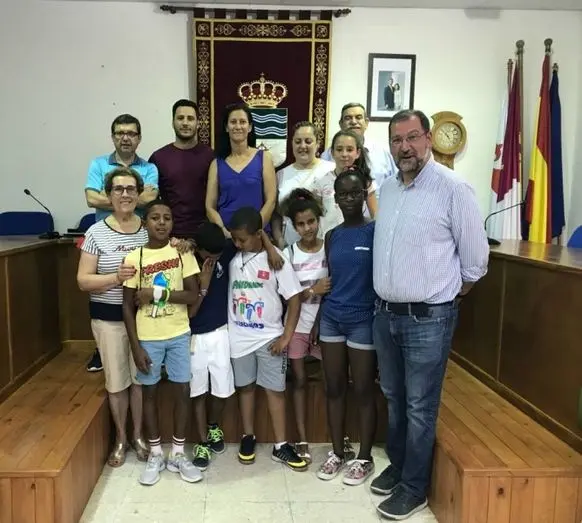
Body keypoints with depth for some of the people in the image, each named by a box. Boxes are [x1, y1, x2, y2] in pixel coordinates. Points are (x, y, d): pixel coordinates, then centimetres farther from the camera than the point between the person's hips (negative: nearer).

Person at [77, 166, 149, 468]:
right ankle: (120, 439, 29)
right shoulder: (96, 233, -6)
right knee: (116, 380, 9)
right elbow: (83, 280, -8)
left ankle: (138, 436, 31)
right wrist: (116, 277, -24)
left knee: (141, 378, 12)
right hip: (109, 318, -1)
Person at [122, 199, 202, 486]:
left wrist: (157, 293, -19)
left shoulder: (182, 252, -4)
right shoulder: (134, 257, -6)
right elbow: (127, 306, -4)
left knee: (182, 390, 6)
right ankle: (155, 454, 27)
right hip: (147, 337, 0)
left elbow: (193, 295, -8)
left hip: (179, 334, 1)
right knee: (150, 391, 11)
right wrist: (136, 346, -9)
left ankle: (177, 453, 23)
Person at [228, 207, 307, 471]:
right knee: (245, 386, 15)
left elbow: (294, 298, -9)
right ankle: (248, 437, 32)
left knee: (275, 389, 5)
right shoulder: (231, 258, -3)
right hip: (240, 336, 3)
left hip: (270, 336, -2)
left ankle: (280, 446, 17)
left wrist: (285, 337, -11)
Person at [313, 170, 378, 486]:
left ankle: (364, 457, 21)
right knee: (334, 389, 12)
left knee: (363, 391, 6)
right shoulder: (331, 236, 8)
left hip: (363, 320, -5)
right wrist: (318, 320, 11)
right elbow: (329, 280, 12)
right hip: (331, 319, 5)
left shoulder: (376, 231, -7)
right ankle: (337, 453, 27)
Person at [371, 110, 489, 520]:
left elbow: (476, 257, -7)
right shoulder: (388, 189, 7)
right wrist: (386, 299, 15)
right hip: (386, 314, 6)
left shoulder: (453, 187, -13)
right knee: (394, 398, 20)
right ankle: (398, 466, 39)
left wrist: (446, 297, 3)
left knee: (420, 407, 6)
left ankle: (413, 488, 24)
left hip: (428, 319, -6)